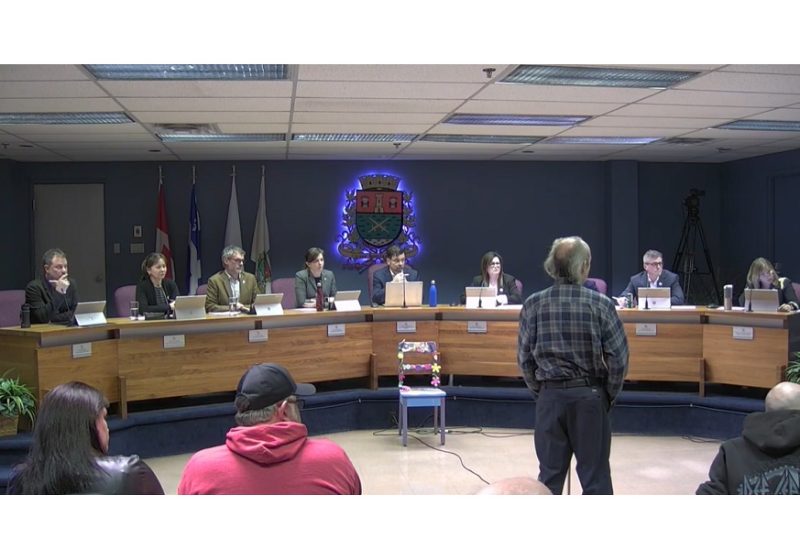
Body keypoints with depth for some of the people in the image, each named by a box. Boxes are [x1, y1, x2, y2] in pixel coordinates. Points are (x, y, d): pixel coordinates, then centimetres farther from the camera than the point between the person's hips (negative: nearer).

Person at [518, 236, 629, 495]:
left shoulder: (532, 305, -2)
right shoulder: (601, 304, -8)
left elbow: (524, 359, 1)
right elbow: (618, 358, -7)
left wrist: (540, 393, 13)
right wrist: (608, 396, 6)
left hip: (550, 396, 2)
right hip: (589, 396, -2)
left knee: (549, 475, 11)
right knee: (595, 476, 8)